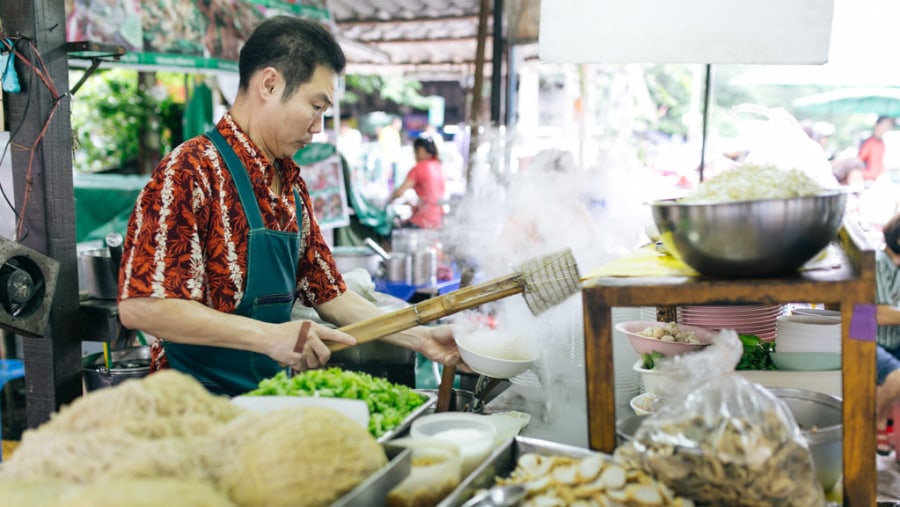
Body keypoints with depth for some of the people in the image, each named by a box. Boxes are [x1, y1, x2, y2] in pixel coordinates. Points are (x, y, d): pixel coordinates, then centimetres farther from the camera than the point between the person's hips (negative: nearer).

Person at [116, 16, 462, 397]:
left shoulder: (291, 183, 10)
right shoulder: (190, 171, -13)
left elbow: (328, 294, 14)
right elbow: (139, 306, -19)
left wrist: (420, 339, 6)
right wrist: (268, 336, -24)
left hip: (271, 394, 7)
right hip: (202, 403, -6)